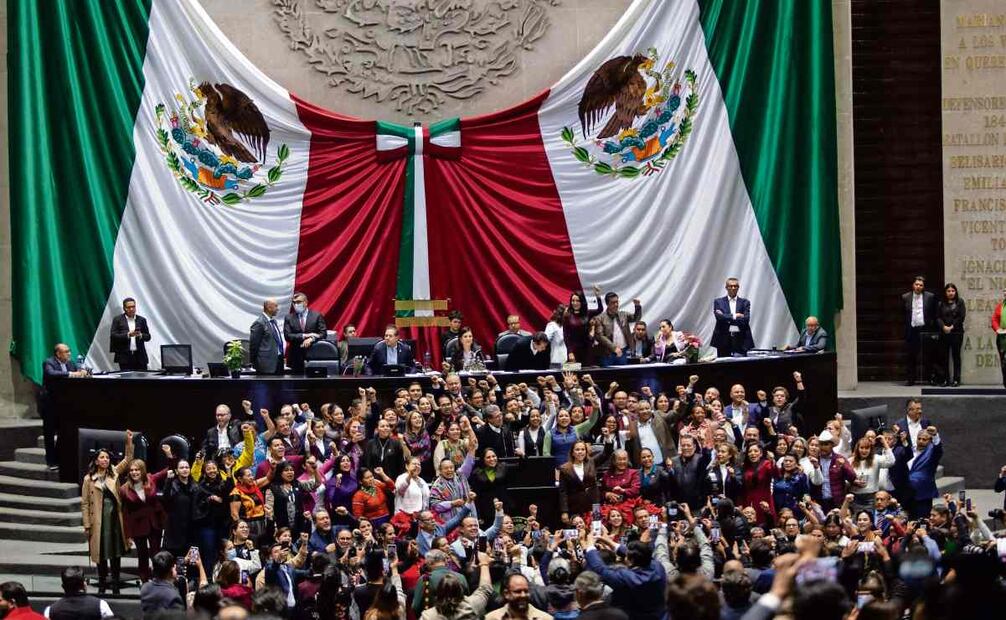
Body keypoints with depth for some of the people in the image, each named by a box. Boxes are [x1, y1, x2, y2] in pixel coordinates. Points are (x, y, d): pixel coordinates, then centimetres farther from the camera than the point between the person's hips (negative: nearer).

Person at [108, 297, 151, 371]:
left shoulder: (141, 320, 12)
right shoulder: (117, 319, 4)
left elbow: (148, 337, 11)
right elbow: (113, 336, -5)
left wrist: (140, 335, -12)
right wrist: (128, 335, -17)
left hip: (140, 356, 2)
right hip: (125, 357, -2)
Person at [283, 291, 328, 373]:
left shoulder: (317, 316, 6)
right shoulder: (289, 318, 8)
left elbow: (323, 333, 1)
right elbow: (287, 336, -3)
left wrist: (311, 339, -17)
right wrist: (304, 336, -13)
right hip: (296, 357, 1)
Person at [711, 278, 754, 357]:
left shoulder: (744, 302, 10)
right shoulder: (719, 302, 8)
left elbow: (746, 319, -4)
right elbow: (719, 316, -8)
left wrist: (728, 319, -7)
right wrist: (734, 316, -8)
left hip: (740, 340, 0)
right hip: (724, 339, 0)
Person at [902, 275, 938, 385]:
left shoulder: (930, 297, 3)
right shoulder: (905, 297, 7)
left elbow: (934, 313, 8)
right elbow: (903, 313, 13)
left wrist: (932, 324, 2)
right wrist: (906, 325, 7)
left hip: (925, 329, -1)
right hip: (911, 330, 1)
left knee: (927, 356, 2)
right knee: (910, 356, 2)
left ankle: (928, 377, 11)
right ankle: (910, 379, 6)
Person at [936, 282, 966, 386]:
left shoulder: (960, 302, 5)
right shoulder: (941, 304, 11)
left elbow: (961, 317, -3)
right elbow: (938, 317, 5)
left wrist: (952, 327, -9)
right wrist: (944, 327, -12)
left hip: (956, 332, -2)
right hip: (944, 333, 2)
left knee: (956, 355, -1)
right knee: (944, 356, 0)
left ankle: (956, 379, 0)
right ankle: (945, 379, 4)